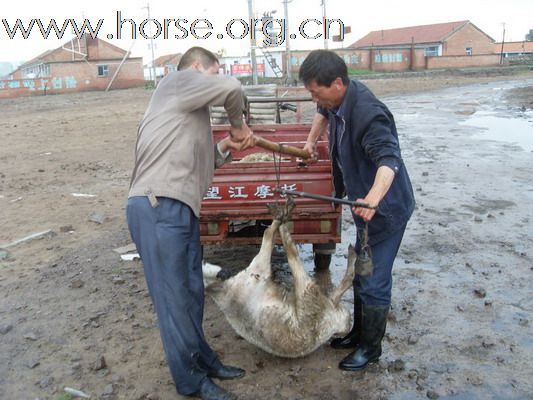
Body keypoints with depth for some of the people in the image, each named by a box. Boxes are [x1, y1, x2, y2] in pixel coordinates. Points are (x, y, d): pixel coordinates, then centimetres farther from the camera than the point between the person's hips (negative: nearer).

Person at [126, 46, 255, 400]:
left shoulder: (188, 109, 27)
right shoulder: (178, 81, 1)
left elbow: (196, 162, 24)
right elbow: (232, 89, -12)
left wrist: (225, 148, 12)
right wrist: (239, 123, 5)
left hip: (180, 208, 10)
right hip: (158, 208, -10)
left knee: (192, 291, 17)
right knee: (174, 297, 1)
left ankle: (203, 359, 32)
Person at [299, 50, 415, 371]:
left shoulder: (367, 113, -30)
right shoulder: (338, 100, -1)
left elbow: (389, 160, -42)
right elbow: (323, 113, 24)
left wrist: (373, 198, -58)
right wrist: (312, 141, 14)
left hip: (385, 209, -10)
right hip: (364, 204, 10)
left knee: (374, 282, 1)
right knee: (360, 273, 21)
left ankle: (371, 348, 23)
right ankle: (359, 333, 40)